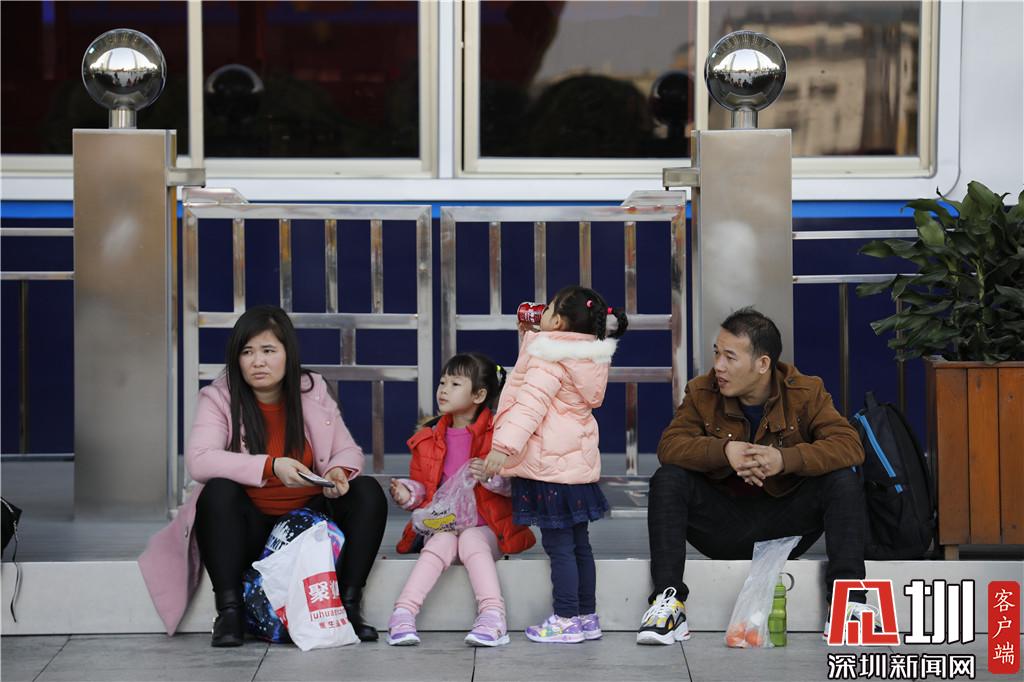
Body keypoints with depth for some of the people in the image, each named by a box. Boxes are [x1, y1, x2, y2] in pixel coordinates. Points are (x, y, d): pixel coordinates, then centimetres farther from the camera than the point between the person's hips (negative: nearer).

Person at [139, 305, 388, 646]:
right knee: (218, 492, -33)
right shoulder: (219, 398, -6)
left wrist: (338, 472, -19)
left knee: (368, 492, -18)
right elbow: (198, 461, -22)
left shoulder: (313, 391, 4)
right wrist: (270, 466, -33)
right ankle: (229, 610, -28)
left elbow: (348, 452, 7)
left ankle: (349, 605, -19)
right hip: (248, 526, -3)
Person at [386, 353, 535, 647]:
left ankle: (493, 617, -45)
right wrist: (408, 493, -3)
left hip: (483, 526, -2)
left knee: (472, 541, -35)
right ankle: (403, 614, -42)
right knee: (442, 544, -30)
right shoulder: (429, 438, 13)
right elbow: (422, 484, 20)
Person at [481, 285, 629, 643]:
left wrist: (504, 445, -33)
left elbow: (531, 405, -27)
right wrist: (529, 339, 26)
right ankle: (587, 616, 20)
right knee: (579, 544, 14)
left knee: (558, 546, -5)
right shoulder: (589, 357, 13)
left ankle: (566, 620, -3)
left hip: (550, 464, -9)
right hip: (578, 462, 9)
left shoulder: (549, 361, -15)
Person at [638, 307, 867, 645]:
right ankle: (668, 602, -29)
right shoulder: (702, 393, -3)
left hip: (785, 522, -1)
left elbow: (849, 445, -20)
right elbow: (670, 445, -16)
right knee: (668, 480, -23)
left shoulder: (805, 393, -6)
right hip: (722, 524, 1)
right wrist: (724, 451, -35)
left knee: (843, 481, -24)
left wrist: (785, 459, -36)